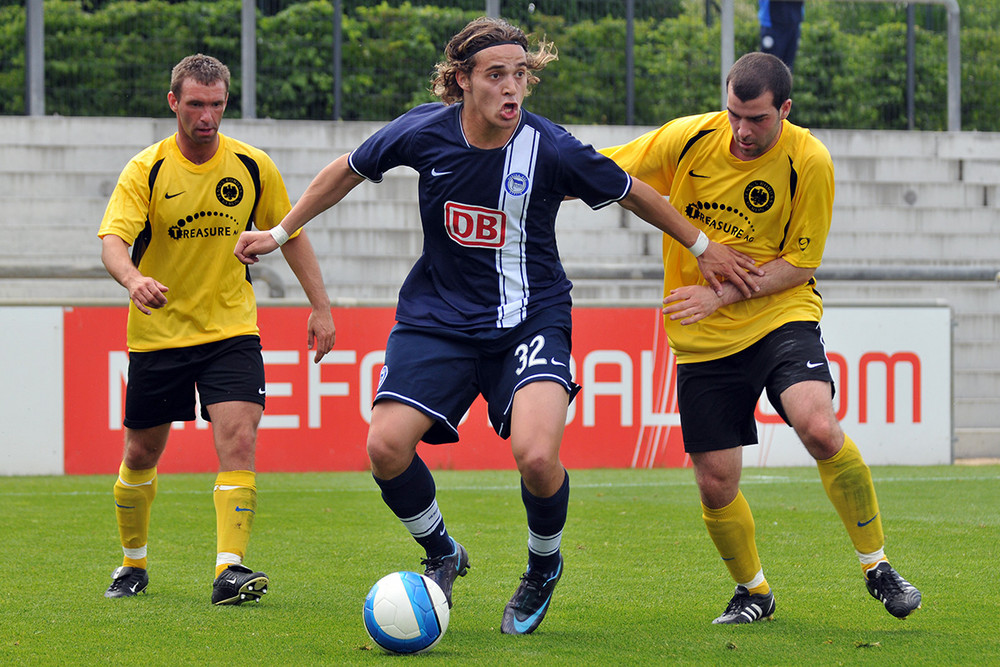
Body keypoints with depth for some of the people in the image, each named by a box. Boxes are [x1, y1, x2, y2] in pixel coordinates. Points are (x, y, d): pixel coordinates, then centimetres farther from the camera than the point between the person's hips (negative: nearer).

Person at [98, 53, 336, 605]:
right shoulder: (146, 170, -10)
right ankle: (132, 563, 32)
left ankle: (230, 570, -22)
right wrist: (133, 279, -45)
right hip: (158, 332, 0)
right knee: (141, 454, 10)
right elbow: (113, 240, -23)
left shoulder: (253, 167, -3)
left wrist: (321, 306, 5)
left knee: (238, 440, -19)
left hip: (231, 329, 0)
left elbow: (291, 234, 9)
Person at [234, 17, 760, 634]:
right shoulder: (424, 132, -10)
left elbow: (634, 194, 3)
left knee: (536, 455, -25)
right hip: (438, 318, 2)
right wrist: (281, 232, 13)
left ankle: (545, 567, 9)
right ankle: (442, 555, 16)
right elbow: (349, 171, 10)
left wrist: (703, 247, 11)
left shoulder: (551, 149, -15)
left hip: (530, 320, -2)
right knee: (386, 447, -16)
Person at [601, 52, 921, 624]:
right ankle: (753, 592, 29)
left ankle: (877, 566, -10)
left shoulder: (809, 161, -12)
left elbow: (800, 263, -8)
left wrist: (721, 293, -17)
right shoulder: (689, 138, -7)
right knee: (716, 484, 0)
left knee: (819, 427, -29)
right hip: (703, 340, 3)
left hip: (781, 315, -2)